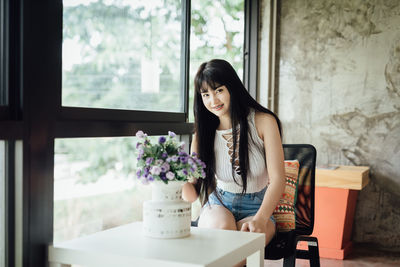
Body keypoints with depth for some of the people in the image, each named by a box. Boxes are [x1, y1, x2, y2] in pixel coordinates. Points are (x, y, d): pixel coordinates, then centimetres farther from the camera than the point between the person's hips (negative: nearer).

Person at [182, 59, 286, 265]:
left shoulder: (263, 122, -8)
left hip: (256, 207, -2)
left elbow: (277, 179, -14)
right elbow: (193, 194, -1)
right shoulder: (203, 133, 0)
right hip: (219, 204, 2)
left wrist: (260, 219, -30)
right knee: (222, 226, -34)